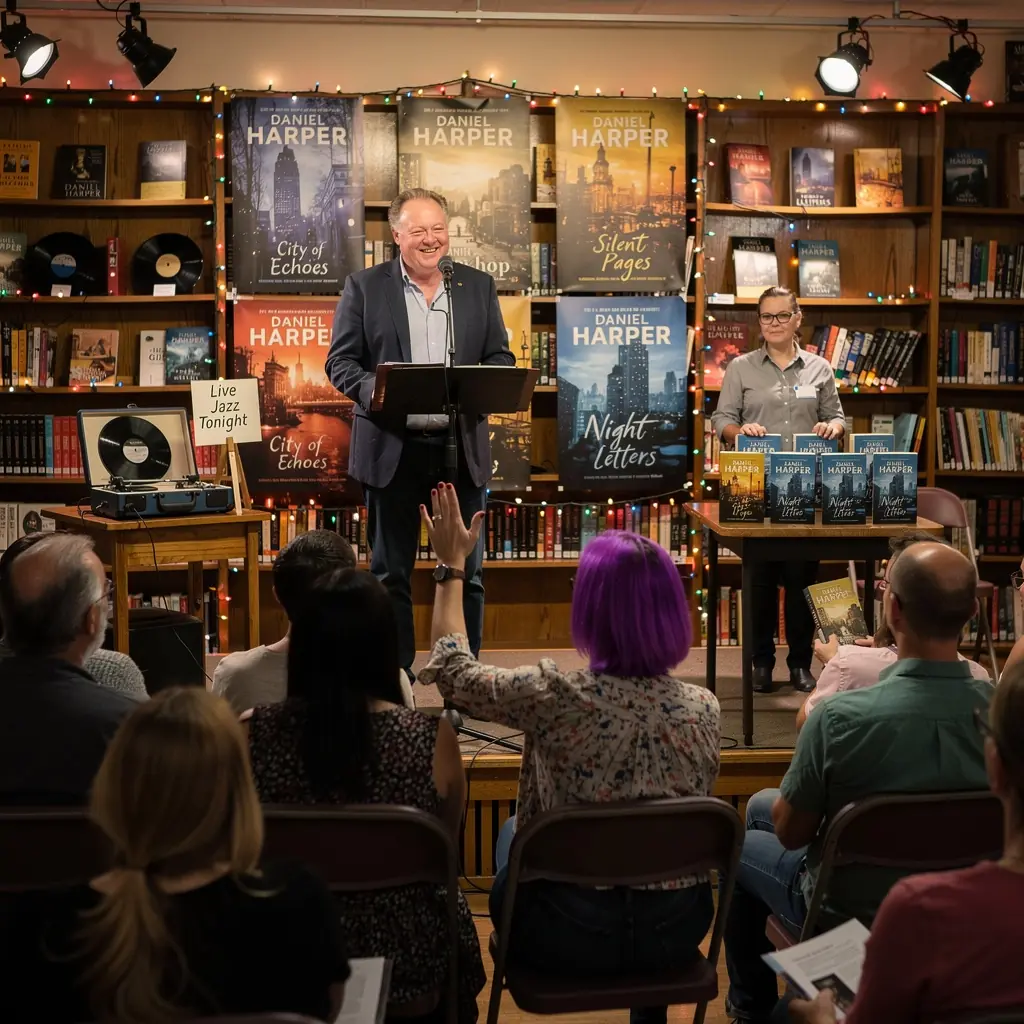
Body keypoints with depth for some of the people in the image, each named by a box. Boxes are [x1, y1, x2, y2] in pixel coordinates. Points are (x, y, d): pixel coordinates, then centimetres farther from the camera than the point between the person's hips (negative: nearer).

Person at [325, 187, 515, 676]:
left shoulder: (479, 286, 10)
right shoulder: (364, 286, 3)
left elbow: (501, 358, 10)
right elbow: (341, 361, 1)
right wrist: (372, 390, -19)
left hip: (461, 447, 2)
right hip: (392, 448, -1)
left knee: (467, 571, 6)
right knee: (390, 573, 7)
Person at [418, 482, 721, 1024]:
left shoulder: (557, 697, -22)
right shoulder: (703, 709, -11)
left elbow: (452, 669, -3)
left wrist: (453, 564, 6)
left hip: (569, 937, -2)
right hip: (676, 933, 3)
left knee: (511, 833, 29)